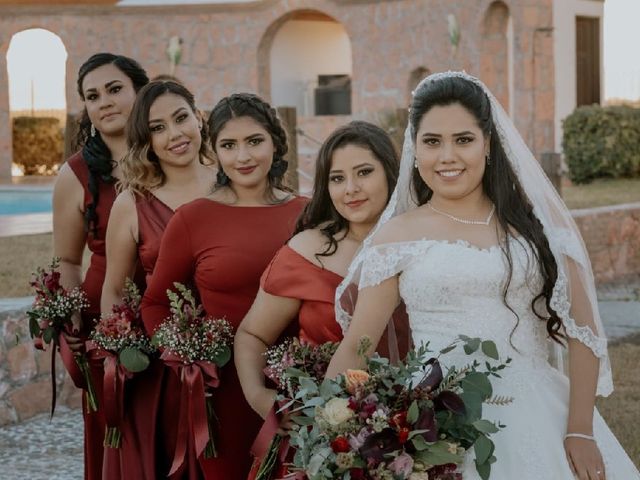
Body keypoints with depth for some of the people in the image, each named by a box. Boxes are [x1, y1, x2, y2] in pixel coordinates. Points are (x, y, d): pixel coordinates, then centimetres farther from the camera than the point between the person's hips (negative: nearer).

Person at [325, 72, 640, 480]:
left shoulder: (538, 222, 5)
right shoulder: (398, 235, 3)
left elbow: (582, 331, 3)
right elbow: (355, 348, 1)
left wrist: (580, 431, -4)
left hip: (538, 418, 1)